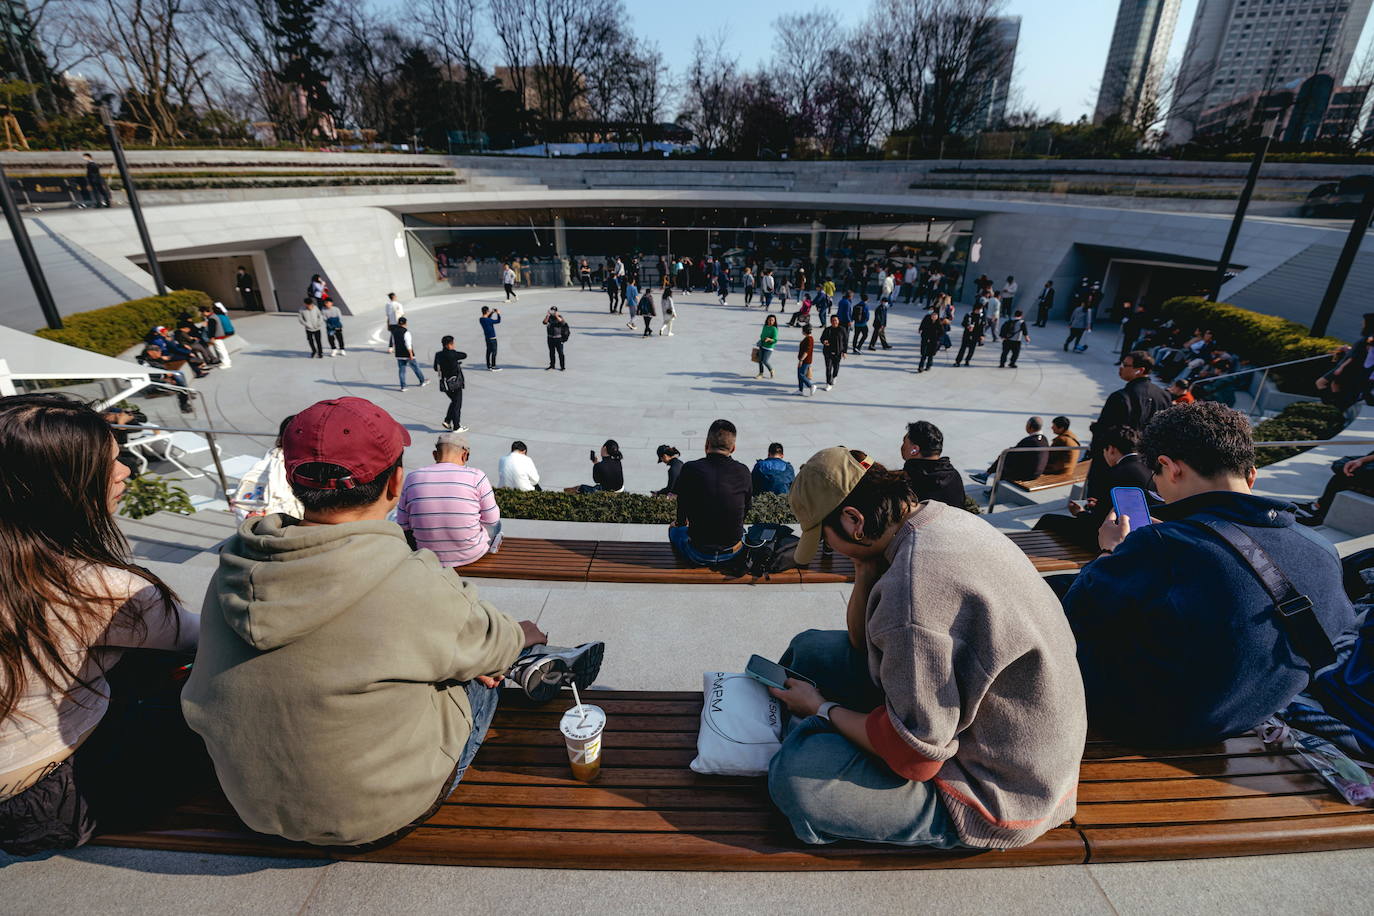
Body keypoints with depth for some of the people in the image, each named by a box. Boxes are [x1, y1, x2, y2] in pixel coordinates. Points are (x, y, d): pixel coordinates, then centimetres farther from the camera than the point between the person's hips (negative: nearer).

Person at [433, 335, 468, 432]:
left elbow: (435, 368, 13)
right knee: (457, 404, 4)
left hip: (444, 383, 7)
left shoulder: (438, 355, 2)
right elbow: (464, 355, -7)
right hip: (455, 384, -7)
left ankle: (447, 421, 16)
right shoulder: (452, 354, -20)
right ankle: (456, 427, 10)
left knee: (454, 401, 25)